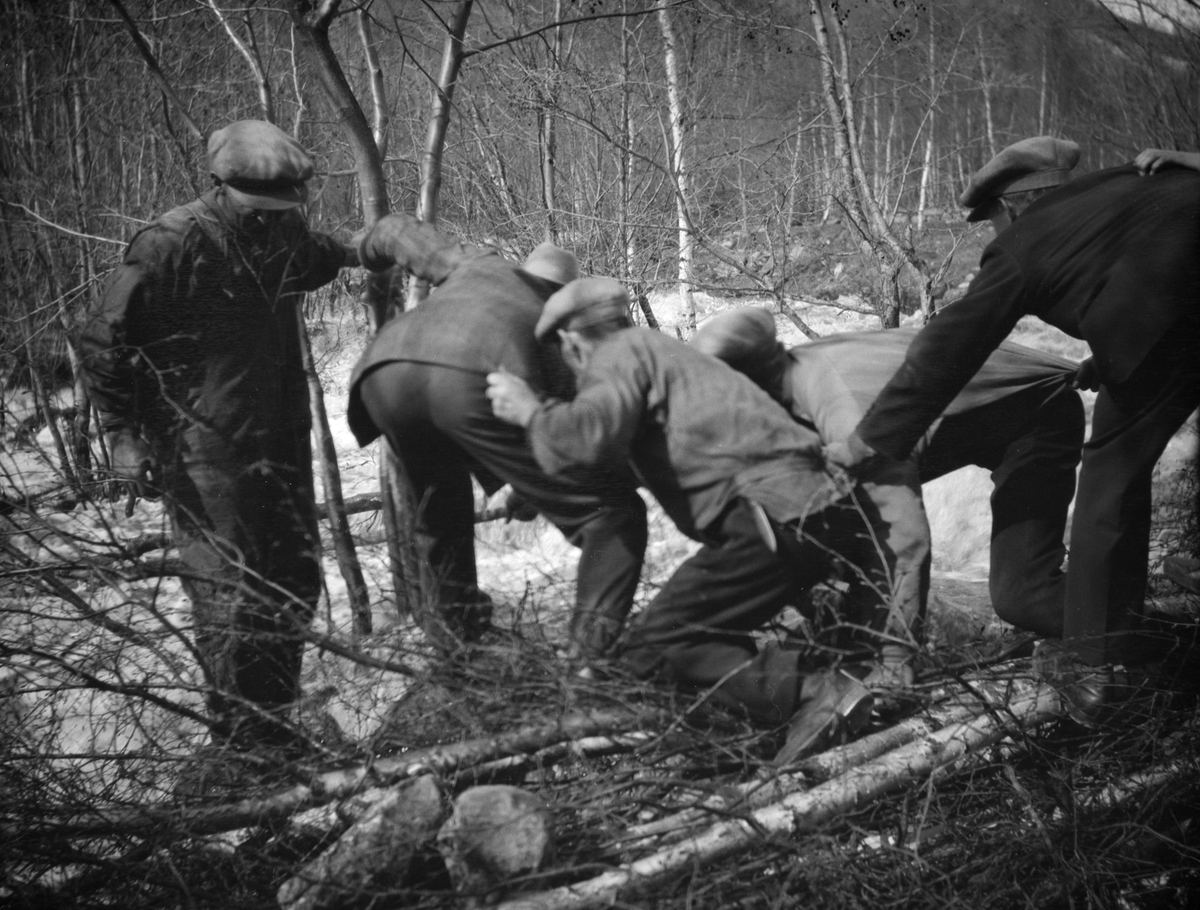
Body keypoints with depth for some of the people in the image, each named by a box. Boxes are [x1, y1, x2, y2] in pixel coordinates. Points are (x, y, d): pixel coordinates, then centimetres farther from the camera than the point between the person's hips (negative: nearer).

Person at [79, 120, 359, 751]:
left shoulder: (284, 234, 4)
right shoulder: (171, 245, -17)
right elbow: (102, 341, -11)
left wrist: (350, 253, 17)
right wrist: (123, 435, -12)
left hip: (279, 443, 8)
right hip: (203, 454, -7)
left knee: (294, 582, 13)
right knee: (228, 593, -8)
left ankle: (273, 722, 28)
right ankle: (241, 737, 4)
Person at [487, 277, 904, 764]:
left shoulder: (620, 351, 3)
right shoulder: (662, 349, 32)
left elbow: (594, 434, -19)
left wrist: (531, 412, 1)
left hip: (776, 515, -9)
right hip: (816, 503, 9)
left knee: (651, 648, -6)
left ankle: (813, 689, -22)